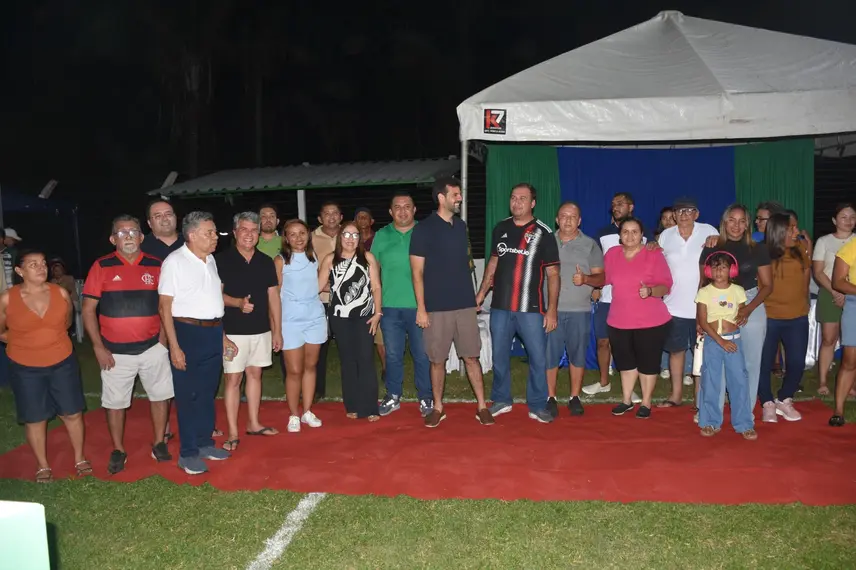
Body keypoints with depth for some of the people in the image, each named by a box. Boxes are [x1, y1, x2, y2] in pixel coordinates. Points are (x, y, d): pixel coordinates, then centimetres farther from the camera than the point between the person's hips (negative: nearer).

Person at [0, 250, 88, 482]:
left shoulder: (61, 293, -6)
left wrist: (50, 339, 7)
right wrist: (26, 342, 0)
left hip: (63, 363, 2)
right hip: (26, 368, -1)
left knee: (72, 413, 9)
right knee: (35, 418, 10)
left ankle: (80, 459, 27)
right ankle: (43, 466, 28)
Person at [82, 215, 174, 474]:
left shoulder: (155, 266, 0)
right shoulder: (102, 267, -4)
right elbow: (88, 310, -3)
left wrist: (163, 337, -1)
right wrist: (99, 347, -8)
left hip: (152, 347, 2)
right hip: (116, 351, -1)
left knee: (160, 395, 9)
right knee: (115, 402, 9)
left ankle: (159, 443, 26)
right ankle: (118, 450, 26)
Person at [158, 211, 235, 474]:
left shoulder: (210, 260, 10)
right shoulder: (175, 261, -10)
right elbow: (165, 307, -12)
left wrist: (222, 334, 16)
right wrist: (174, 346, -17)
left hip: (213, 333, 7)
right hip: (188, 333, -6)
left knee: (208, 392, 14)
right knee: (188, 395, 2)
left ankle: (204, 443, 27)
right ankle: (188, 453, 13)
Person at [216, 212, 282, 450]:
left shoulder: (266, 261, 6)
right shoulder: (222, 259, -5)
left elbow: (273, 296, 8)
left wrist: (277, 330, 6)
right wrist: (238, 302, -25)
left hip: (262, 329, 4)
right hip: (234, 330, -4)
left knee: (255, 374, 13)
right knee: (233, 378, -1)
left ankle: (253, 423, 26)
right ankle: (233, 433, 6)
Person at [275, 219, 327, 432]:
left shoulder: (314, 257, 7)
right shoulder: (281, 261, -4)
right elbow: (275, 294, -4)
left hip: (315, 318, 4)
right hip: (290, 321, -3)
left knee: (311, 366, 10)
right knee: (294, 370, 0)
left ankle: (307, 412, 21)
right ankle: (293, 415, 14)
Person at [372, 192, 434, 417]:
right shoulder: (381, 236, 8)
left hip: (419, 306, -2)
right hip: (389, 307, 2)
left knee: (423, 354, 4)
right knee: (393, 355, 11)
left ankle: (426, 398, 18)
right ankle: (393, 396, 24)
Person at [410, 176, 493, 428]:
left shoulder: (461, 225, 9)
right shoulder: (423, 229, -7)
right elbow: (417, 272, -7)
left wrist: (474, 295, 15)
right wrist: (421, 308, -11)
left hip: (465, 305, 4)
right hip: (436, 307, -4)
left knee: (472, 357, 6)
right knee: (438, 360, 6)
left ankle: (482, 407, 14)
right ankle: (438, 408, 20)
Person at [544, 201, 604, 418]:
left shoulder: (590, 245, 5)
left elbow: (601, 278, 3)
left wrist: (585, 279, -18)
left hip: (579, 311, 0)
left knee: (577, 354, 6)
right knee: (549, 354, 1)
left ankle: (575, 398, 20)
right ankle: (550, 398, 14)